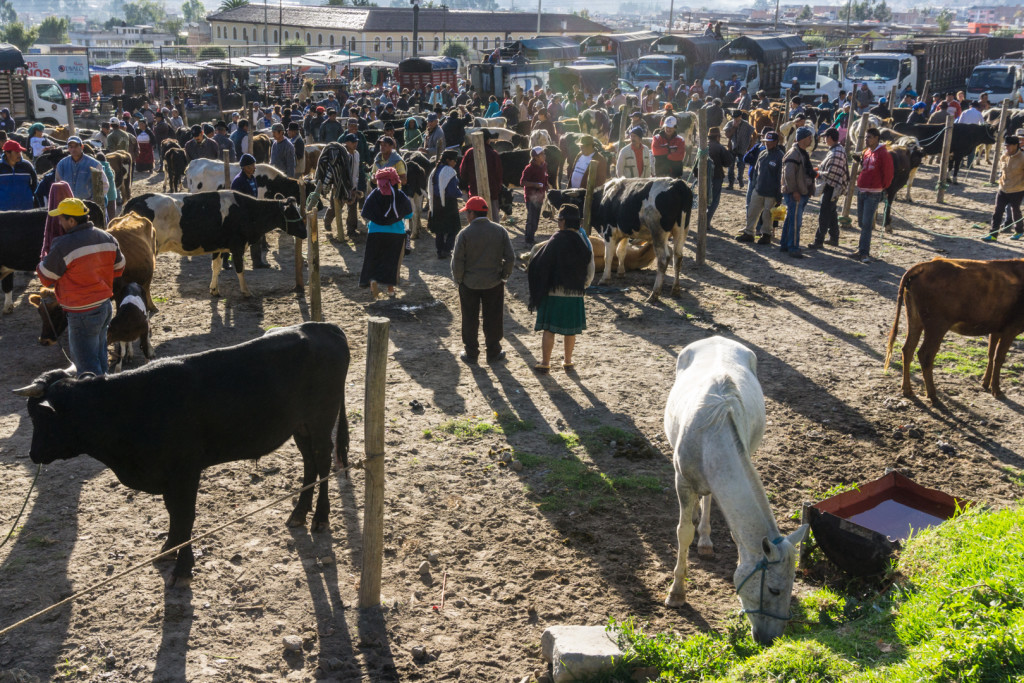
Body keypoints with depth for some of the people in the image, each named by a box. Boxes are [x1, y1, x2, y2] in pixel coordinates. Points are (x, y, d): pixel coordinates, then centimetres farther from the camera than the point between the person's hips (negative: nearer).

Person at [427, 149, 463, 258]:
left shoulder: (435, 170, 9)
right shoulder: (449, 171, -15)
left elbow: (430, 188, 12)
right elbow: (453, 191, -17)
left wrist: (431, 203, 17)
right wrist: (460, 193, 2)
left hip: (436, 203, 7)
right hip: (448, 203, -7)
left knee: (439, 229, 13)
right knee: (453, 228, 3)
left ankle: (440, 251, 13)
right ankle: (446, 250, -7)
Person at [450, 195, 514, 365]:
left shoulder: (464, 233, -13)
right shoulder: (500, 231, -4)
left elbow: (457, 261, -12)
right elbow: (510, 257, -4)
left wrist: (458, 279, 2)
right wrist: (504, 275, 9)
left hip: (469, 284, -2)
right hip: (494, 284, 2)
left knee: (470, 320, 12)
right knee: (493, 319, 14)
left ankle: (471, 354, 21)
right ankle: (493, 353, 24)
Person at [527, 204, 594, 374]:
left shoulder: (556, 240, -15)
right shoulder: (585, 242, -1)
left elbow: (540, 264, -13)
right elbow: (590, 271, 6)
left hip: (553, 291, -4)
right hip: (575, 294, 4)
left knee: (549, 328, 5)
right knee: (570, 330, 15)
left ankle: (545, 363, 9)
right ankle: (568, 362, 25)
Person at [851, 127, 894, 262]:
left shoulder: (883, 154, -9)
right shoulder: (866, 152, 12)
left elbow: (888, 174, -7)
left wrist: (883, 188, 0)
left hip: (873, 194, -8)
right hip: (861, 191, 8)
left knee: (867, 224, -11)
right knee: (861, 222, 11)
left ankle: (864, 252, -10)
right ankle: (862, 250, 19)